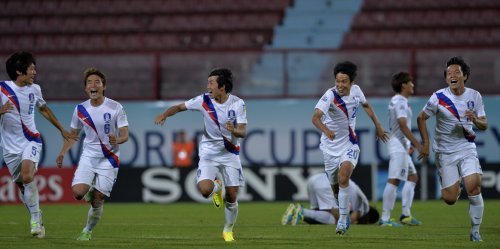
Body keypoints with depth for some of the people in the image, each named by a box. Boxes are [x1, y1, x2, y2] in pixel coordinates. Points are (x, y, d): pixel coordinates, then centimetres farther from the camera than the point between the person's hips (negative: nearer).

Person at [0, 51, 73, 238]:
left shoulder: (34, 89, 5)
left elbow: (43, 109, 25)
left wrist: (61, 129, 31)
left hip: (31, 141, 1)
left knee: (27, 177, -25)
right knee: (22, 186, 5)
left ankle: (35, 219, -17)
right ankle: (37, 220, 24)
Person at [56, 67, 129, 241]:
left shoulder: (115, 108, -9)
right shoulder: (80, 109, 1)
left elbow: (125, 135, -10)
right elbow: (73, 134, 14)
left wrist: (117, 140, -33)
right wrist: (62, 153, 1)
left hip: (109, 159, -2)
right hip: (88, 157, 2)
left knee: (97, 200, -3)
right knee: (78, 192, -19)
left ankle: (88, 231, 20)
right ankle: (90, 192, 17)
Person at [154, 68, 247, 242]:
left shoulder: (237, 104, -11)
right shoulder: (204, 100, -9)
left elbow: (243, 132, -14)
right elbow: (180, 107, -1)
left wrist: (234, 130, -37)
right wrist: (164, 115, -19)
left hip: (230, 153, 0)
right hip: (209, 152, 0)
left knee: (232, 197, -1)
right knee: (204, 189, -24)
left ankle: (228, 229, 26)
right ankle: (216, 187, 16)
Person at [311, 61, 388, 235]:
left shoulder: (356, 90, -7)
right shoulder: (330, 95, -21)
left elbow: (366, 105, 17)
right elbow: (316, 117, -36)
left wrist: (377, 125, 18)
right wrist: (326, 130, -55)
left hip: (349, 144, 1)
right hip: (330, 146, -1)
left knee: (343, 179, -23)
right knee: (335, 187, 11)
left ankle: (342, 221, -17)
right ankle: (345, 211, 40)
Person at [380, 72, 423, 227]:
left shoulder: (397, 101, 19)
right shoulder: (400, 101, -13)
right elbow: (403, 125, -21)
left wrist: (409, 145, 22)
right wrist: (417, 144, -19)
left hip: (402, 146, 11)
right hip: (398, 146, -11)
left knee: (412, 177, 15)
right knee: (394, 180, -13)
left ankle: (406, 214, 12)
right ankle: (385, 218, -15)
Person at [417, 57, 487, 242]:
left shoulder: (474, 96, -1)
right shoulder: (439, 98, -9)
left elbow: (484, 125, 5)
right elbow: (421, 118, 3)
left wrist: (475, 120, -18)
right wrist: (426, 143, -4)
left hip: (467, 149, 1)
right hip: (445, 152, -1)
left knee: (473, 187, -19)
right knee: (450, 199, -5)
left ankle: (475, 231, -3)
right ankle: (456, 190, 35)